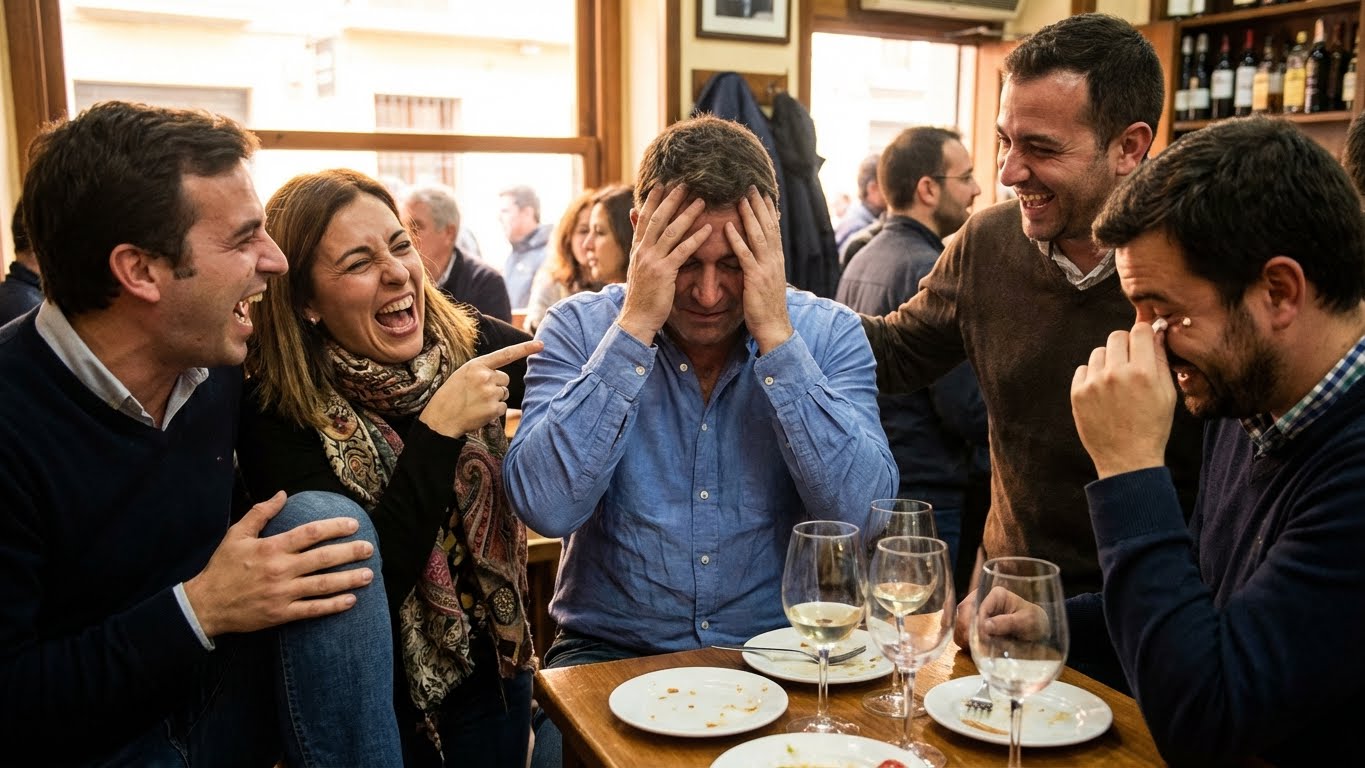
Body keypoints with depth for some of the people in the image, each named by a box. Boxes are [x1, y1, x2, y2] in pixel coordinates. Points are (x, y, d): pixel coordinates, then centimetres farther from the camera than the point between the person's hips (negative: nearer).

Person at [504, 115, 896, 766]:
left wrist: (776, 335, -21)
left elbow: (862, 514, -17)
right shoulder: (580, 327, -5)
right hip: (611, 648, -1)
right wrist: (636, 326, -21)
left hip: (779, 644, 1)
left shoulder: (828, 332, -4)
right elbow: (545, 506, -20)